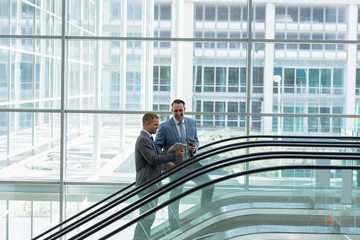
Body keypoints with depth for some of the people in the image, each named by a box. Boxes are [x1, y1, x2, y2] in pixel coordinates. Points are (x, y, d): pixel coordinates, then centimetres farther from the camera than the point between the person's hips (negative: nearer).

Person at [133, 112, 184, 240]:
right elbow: (153, 159, -24)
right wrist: (174, 155, -22)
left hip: (152, 182, 11)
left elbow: (155, 156, 21)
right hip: (147, 183, -11)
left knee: (147, 216, 16)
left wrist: (167, 163, 4)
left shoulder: (147, 138, 17)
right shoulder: (143, 140, -16)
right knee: (147, 216, -11)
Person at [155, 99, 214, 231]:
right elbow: (157, 147, -5)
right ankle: (174, 227, 15)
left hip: (191, 163, 4)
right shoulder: (164, 126, -9)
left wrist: (195, 147, -8)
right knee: (175, 195, 3)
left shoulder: (192, 122, 5)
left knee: (209, 185, 1)